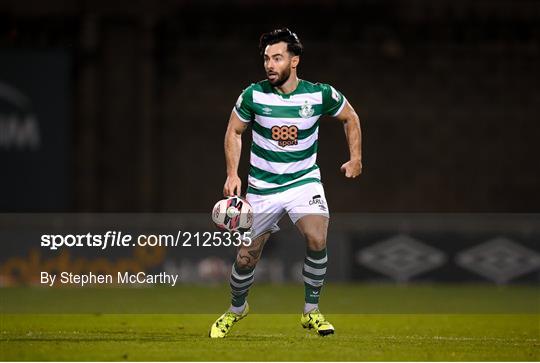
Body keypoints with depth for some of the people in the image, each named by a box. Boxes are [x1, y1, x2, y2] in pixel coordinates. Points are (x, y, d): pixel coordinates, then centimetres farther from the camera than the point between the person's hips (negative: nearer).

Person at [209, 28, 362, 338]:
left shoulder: (321, 94, -10)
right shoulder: (253, 95, -11)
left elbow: (350, 117, 9)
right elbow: (234, 131, 5)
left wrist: (356, 157, 3)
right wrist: (233, 174, -4)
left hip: (305, 181, -1)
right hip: (262, 187, 1)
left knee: (317, 240, -25)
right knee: (247, 257, 4)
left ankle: (311, 311, -6)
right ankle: (237, 309, 35)